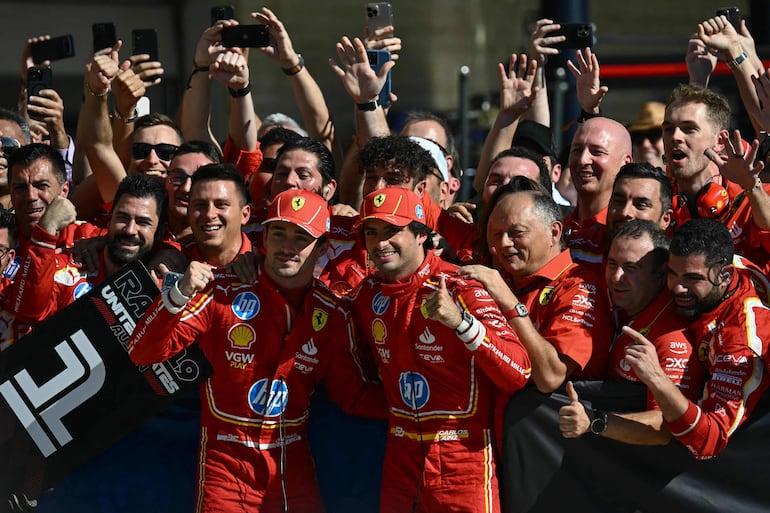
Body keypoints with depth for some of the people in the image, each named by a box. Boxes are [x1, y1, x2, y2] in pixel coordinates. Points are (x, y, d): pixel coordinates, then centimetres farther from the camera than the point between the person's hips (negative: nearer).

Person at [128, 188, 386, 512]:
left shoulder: (332, 315, 2)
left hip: (293, 466, 3)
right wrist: (179, 295, -27)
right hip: (228, 465, -3)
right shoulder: (223, 293, -9)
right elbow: (142, 354, -12)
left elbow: (354, 396, 10)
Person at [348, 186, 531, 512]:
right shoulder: (367, 294, 3)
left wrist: (461, 321, -34)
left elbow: (518, 374, -23)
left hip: (462, 466, -5)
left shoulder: (459, 289, -15)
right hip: (400, 459, 5)